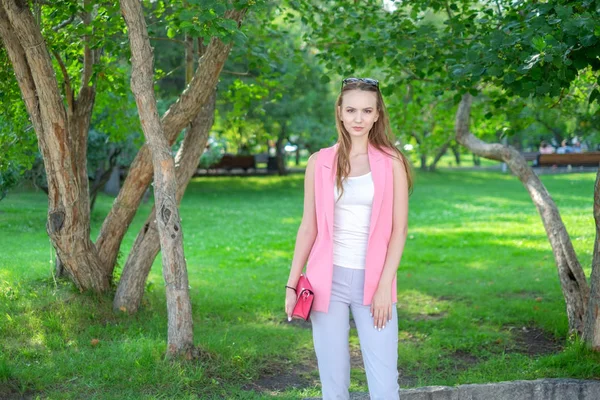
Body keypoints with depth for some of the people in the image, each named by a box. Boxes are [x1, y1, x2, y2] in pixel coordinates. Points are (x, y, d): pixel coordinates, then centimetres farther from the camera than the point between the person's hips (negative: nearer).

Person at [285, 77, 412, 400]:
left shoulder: (391, 162, 1)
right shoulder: (320, 163, 5)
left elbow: (399, 229, -1)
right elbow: (308, 227, 9)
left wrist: (384, 286, -9)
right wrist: (292, 284, 6)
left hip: (372, 280, -1)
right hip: (328, 279, 1)